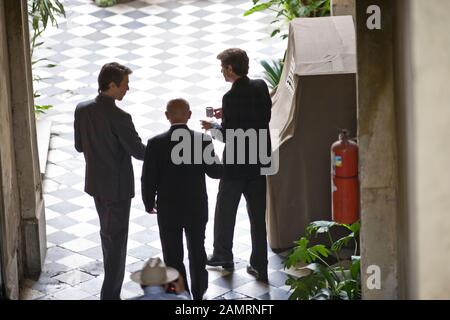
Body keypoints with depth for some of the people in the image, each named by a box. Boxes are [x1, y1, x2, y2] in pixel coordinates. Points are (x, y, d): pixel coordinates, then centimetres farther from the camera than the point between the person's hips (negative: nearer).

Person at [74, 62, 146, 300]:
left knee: (107, 233, 25)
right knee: (117, 240, 5)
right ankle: (110, 294, 10)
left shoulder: (82, 110, -6)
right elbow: (138, 151, -18)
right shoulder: (119, 117, -26)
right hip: (117, 187, -7)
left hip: (95, 183, 7)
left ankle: (112, 279, 43)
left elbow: (79, 146, 5)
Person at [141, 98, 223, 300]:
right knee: (197, 252, 21)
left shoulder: (156, 144, -16)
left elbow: (148, 179, -11)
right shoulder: (203, 141, -14)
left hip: (168, 211, -2)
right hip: (197, 209, 2)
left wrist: (149, 203, 6)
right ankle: (198, 293, 35)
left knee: (173, 257, 11)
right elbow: (217, 172, -5)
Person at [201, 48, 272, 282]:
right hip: (259, 162, 6)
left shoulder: (232, 97, -21)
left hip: (236, 166, -6)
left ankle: (223, 256, 30)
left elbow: (229, 136, -20)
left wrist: (213, 127, 1)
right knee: (258, 216, 10)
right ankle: (260, 267, 12)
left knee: (225, 212, 15)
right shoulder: (261, 87, -1)